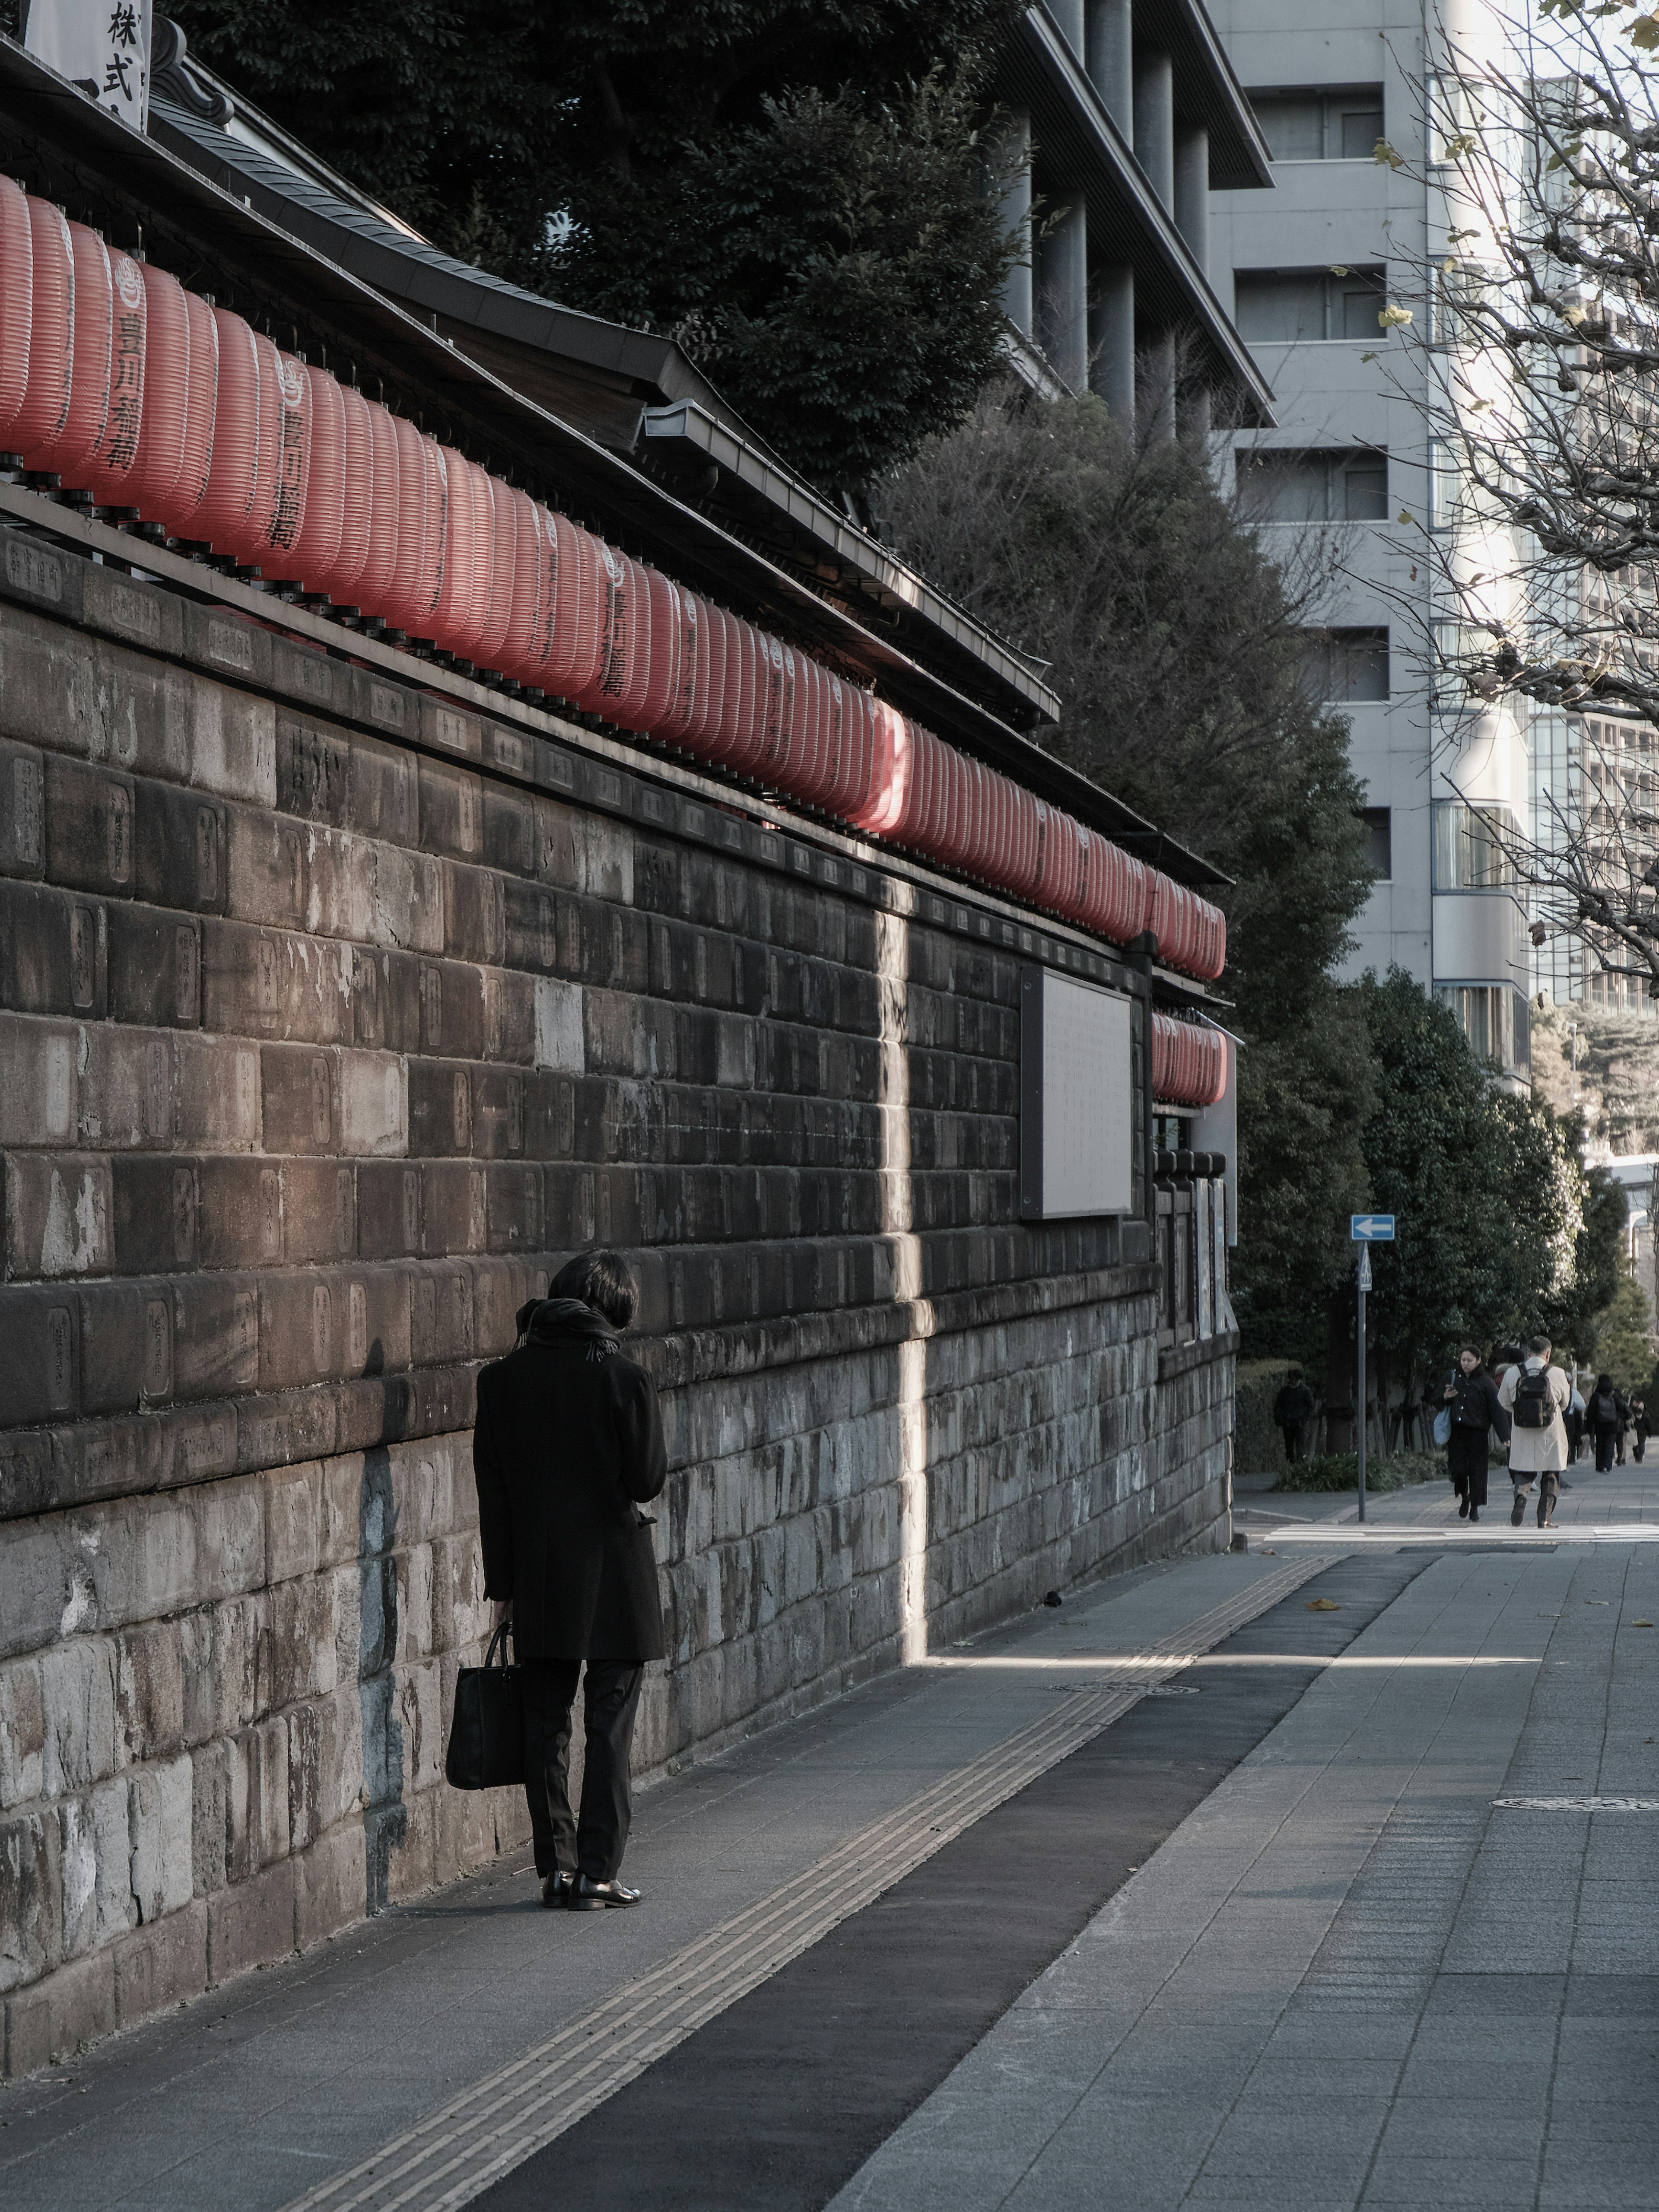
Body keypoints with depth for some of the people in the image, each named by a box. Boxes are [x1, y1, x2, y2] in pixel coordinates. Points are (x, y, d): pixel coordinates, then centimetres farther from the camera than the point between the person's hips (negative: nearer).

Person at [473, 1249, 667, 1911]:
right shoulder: (623, 1379, -11)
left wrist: (502, 1583, 7)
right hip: (615, 1580, -3)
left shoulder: (502, 1379, 0)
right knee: (609, 1728, 4)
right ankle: (596, 1872, 3)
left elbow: (491, 1486, 2)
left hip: (537, 1577, 3)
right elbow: (648, 1479, -10)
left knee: (545, 1725, 10)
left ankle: (556, 1867, 11)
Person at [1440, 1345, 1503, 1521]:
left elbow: (1496, 1410, -6)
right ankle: (1464, 1497, 24)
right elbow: (1440, 1402, 19)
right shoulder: (1453, 1377, 8)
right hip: (1457, 1431, 3)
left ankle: (1475, 1507, 9)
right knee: (1457, 1469, -4)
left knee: (1477, 1470, -2)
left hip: (1478, 1433, -3)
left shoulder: (1486, 1382, -3)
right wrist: (1445, 1397, -6)